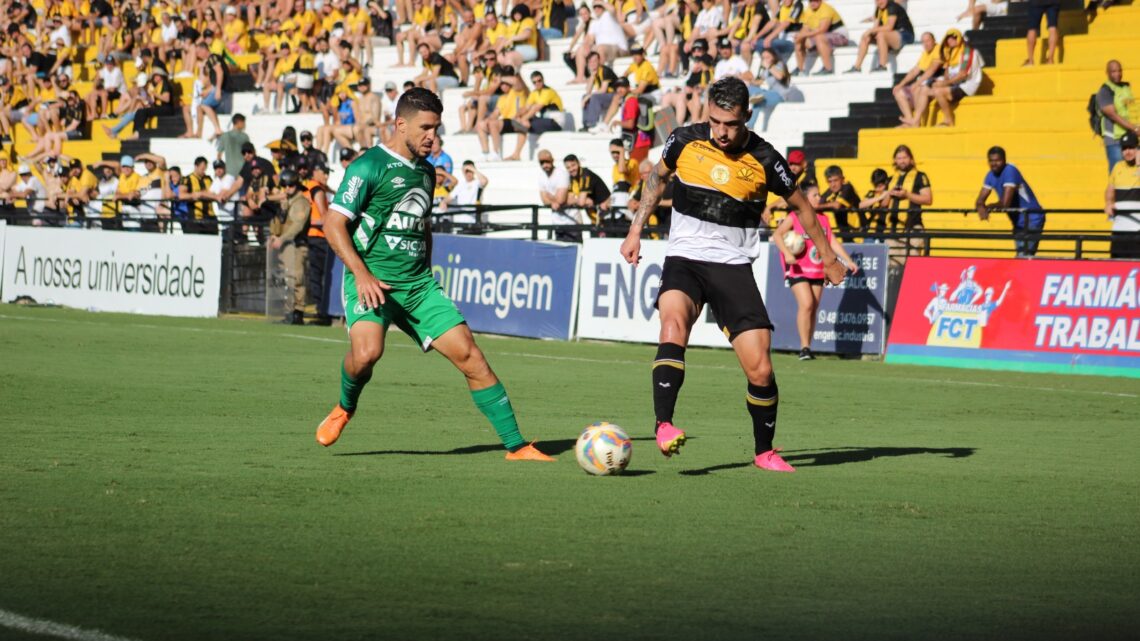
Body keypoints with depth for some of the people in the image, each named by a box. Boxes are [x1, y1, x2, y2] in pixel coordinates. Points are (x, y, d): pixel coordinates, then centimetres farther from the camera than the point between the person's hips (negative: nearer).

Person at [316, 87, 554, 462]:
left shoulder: (426, 171, 16)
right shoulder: (370, 166, -6)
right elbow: (334, 224, -10)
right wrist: (361, 274, -20)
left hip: (417, 283, 6)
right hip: (371, 282, -6)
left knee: (468, 353, -5)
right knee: (367, 351, -32)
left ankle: (516, 445, -1)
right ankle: (345, 408, 3)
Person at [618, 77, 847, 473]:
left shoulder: (763, 160, -7)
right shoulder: (685, 141, -3)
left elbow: (799, 205, 10)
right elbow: (657, 177, 18)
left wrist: (828, 257, 16)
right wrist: (635, 230, 17)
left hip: (734, 266, 0)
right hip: (684, 259, 0)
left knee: (760, 370, -5)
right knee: (674, 324, -33)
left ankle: (765, 452, 18)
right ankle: (664, 427, -40)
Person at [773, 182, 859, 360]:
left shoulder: (823, 219, 13)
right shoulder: (794, 217, -4)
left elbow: (832, 242, 14)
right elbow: (777, 234, -14)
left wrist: (848, 260, 7)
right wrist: (787, 253, -29)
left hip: (817, 271, 6)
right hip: (798, 270, -6)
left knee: (814, 308, 4)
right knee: (806, 304, -19)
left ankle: (807, 348, 12)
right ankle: (804, 347, -16)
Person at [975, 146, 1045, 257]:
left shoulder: (1010, 171, -21)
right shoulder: (991, 175, 3)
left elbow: (1005, 203, -28)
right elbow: (980, 200, 2)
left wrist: (988, 207, -12)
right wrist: (981, 208, -21)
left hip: (1031, 220, -9)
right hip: (1018, 223, 9)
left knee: (1024, 257, -18)